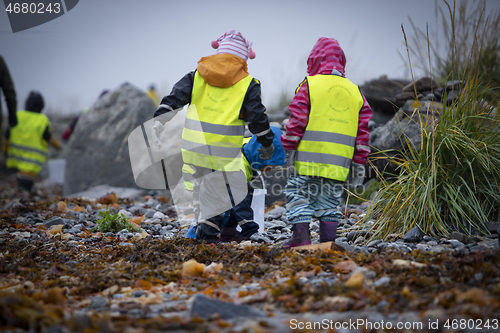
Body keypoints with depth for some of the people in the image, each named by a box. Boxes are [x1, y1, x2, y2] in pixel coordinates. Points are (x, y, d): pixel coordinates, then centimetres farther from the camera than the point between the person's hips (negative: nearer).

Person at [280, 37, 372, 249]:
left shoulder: (309, 85, -2)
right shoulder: (355, 92, 12)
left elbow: (296, 122, -6)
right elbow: (363, 132, 11)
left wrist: (289, 148, 3)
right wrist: (359, 164, 15)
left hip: (310, 158, -4)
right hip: (339, 163, 4)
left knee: (299, 194, 5)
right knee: (330, 201, 10)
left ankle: (301, 236, -3)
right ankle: (328, 241, 7)